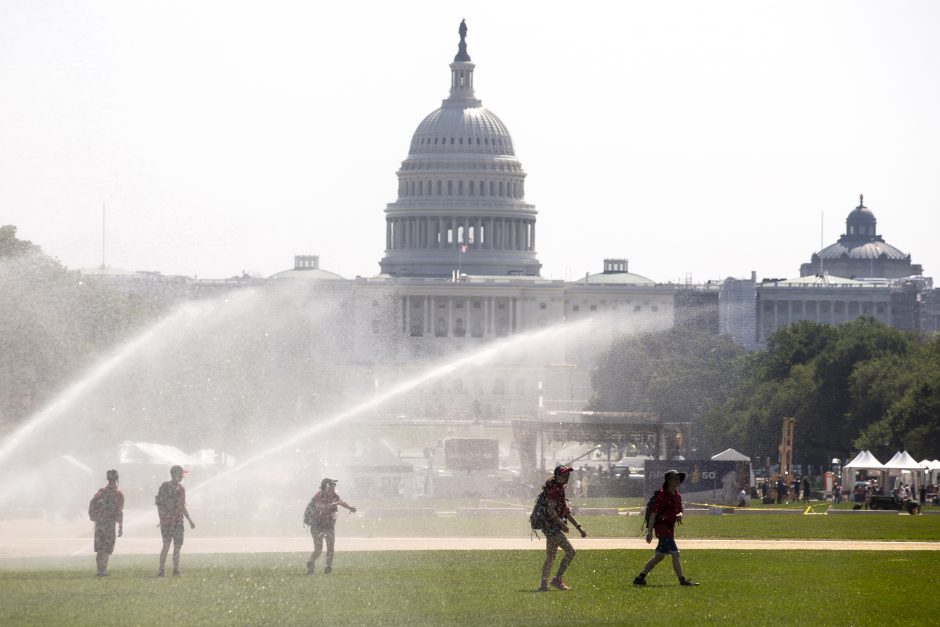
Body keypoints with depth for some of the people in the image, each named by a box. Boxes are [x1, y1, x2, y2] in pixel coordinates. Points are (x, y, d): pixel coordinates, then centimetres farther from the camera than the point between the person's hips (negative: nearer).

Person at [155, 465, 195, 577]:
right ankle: (161, 570, -6)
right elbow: (159, 504, -7)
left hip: (178, 522, 6)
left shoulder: (181, 489, 15)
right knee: (166, 545, -11)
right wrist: (161, 519, -15)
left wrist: (190, 521, 21)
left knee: (177, 546, 4)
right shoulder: (165, 486, -4)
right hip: (167, 521, -6)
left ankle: (176, 570, 8)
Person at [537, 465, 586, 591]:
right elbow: (550, 510, -22)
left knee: (550, 557, 13)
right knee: (570, 551, -13)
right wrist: (562, 524, -19)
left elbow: (567, 512, 22)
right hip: (551, 525, -10)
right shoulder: (554, 489, -14)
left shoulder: (560, 489, 18)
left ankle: (544, 585, 16)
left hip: (552, 527, 10)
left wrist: (579, 527, 19)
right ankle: (557, 579, -8)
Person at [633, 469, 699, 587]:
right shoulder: (662, 495, -14)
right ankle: (682, 580, -11)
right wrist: (650, 531, -20)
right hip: (662, 527, -9)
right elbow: (653, 513, -16)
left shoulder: (677, 496, 13)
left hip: (670, 528, 9)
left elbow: (679, 511, 19)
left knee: (659, 556, 14)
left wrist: (679, 515, -7)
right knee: (675, 554, -12)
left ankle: (640, 578, 21)